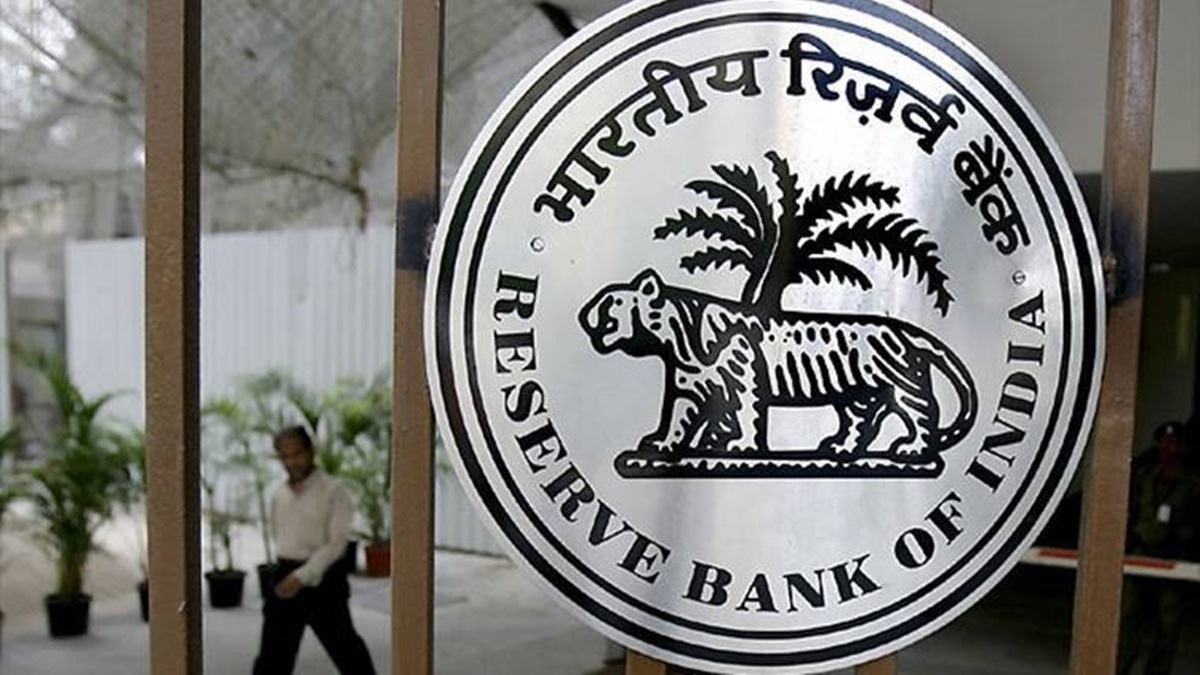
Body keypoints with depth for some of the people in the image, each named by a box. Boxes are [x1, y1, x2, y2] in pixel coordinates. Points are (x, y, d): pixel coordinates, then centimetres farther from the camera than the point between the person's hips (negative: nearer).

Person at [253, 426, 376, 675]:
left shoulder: (333, 490, -9)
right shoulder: (278, 495, 10)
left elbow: (336, 543, -15)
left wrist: (303, 576, -20)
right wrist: (288, 573, 15)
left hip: (322, 578, -5)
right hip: (286, 579, 5)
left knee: (344, 646, 5)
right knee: (273, 653, 6)